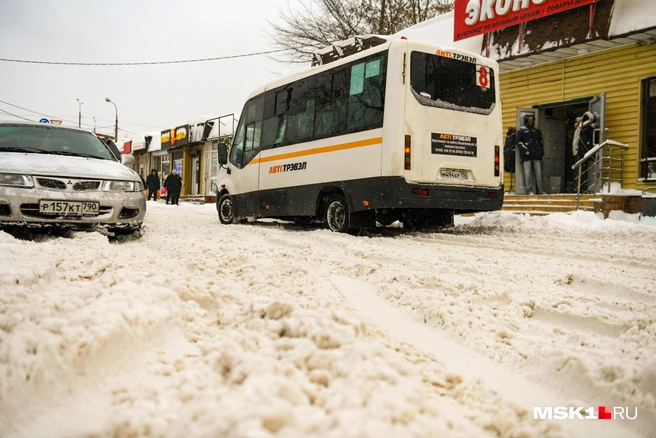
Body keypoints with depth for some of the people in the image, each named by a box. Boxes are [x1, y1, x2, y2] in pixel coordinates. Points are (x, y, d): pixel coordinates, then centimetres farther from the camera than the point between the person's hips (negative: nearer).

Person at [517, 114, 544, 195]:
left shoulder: (536, 130, 21)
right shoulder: (521, 130, 6)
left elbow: (540, 142, 24)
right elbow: (519, 142, -2)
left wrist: (542, 153, 16)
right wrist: (525, 150, -13)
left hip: (536, 155, 4)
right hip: (526, 155, -4)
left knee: (538, 172, 1)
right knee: (528, 173, -5)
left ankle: (540, 190, 4)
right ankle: (529, 190, -1)